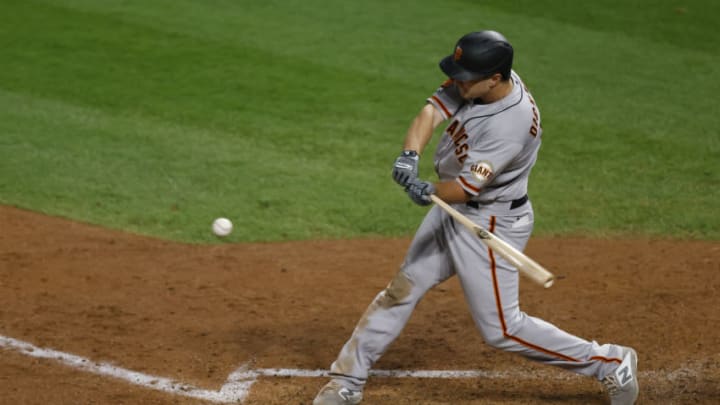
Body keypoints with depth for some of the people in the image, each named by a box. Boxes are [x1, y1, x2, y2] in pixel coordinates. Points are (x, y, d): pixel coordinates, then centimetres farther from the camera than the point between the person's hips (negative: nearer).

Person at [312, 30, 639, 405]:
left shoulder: (514, 121, -31)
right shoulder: (476, 81, -9)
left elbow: (468, 186, -33)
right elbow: (432, 111, -17)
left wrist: (429, 192, -50)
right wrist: (410, 156, -34)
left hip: (492, 223, -8)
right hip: (452, 209, 8)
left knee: (501, 329, -2)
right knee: (400, 292, 13)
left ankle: (612, 363, 10)